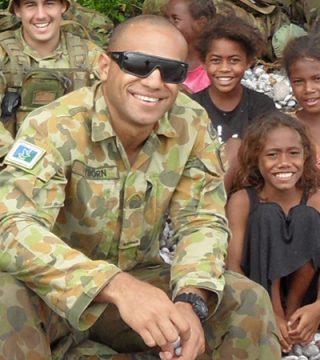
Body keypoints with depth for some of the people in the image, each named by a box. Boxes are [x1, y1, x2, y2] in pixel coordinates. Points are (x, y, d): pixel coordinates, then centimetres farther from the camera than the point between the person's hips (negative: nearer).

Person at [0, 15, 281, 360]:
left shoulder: (192, 124, -9)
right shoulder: (54, 127, -24)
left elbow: (201, 221, -6)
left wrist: (190, 299, -29)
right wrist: (117, 286, -51)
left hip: (140, 278, 4)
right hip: (58, 291, -4)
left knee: (248, 301, -13)